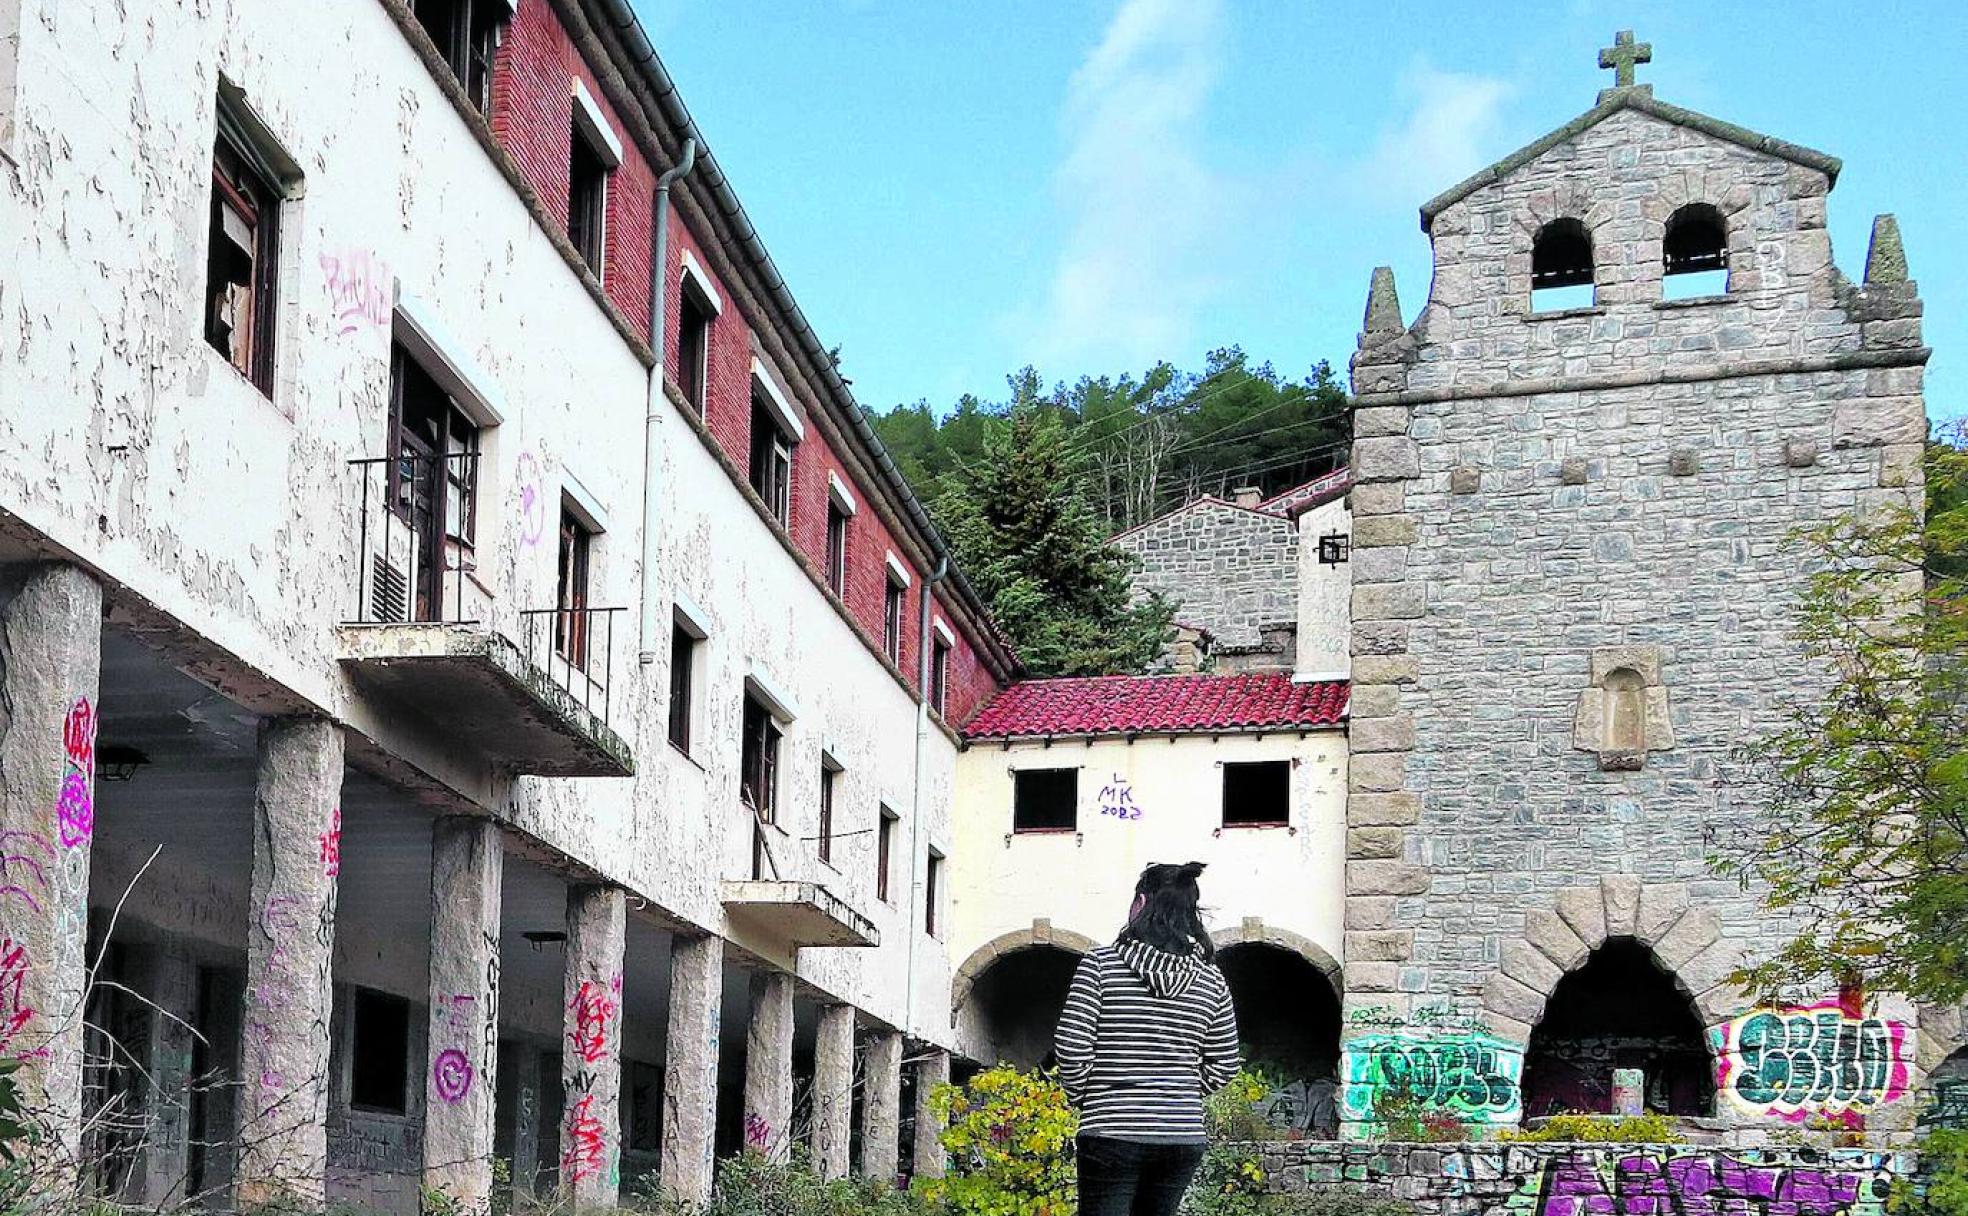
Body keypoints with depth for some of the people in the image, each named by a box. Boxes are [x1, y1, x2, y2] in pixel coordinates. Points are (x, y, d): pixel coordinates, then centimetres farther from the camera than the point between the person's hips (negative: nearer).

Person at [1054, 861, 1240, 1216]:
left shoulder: (1101, 964, -5)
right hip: (1184, 1134, 4)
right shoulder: (1210, 978, 7)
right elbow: (1224, 1066, 10)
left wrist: (1083, 1097, 8)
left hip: (1113, 1133, -4)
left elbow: (1072, 1047, -9)